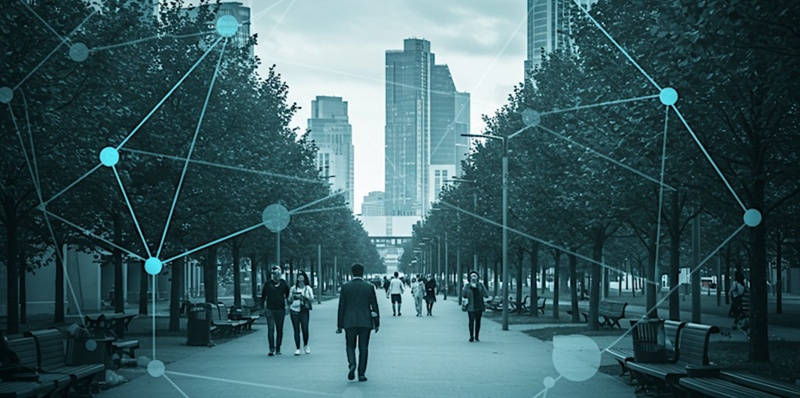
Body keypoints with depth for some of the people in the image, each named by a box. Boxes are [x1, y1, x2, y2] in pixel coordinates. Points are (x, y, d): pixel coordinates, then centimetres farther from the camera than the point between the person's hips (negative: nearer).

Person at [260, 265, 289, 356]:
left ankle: (278, 349, 16)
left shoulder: (283, 283, 4)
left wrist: (286, 306, 3)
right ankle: (272, 349, -11)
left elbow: (288, 295, 12)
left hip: (280, 310, 1)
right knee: (271, 329, -10)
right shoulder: (268, 283, 2)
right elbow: (263, 296, 9)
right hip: (270, 310, -1)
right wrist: (263, 307, 5)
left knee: (279, 330, 6)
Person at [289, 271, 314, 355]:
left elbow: (312, 298, -4)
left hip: (304, 311, -1)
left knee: (305, 329, -5)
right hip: (294, 310, 1)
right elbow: (289, 299, 16)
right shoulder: (293, 288, 9)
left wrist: (303, 296, -18)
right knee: (296, 330, -1)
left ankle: (305, 345, 20)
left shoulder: (308, 288, 5)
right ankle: (297, 348, 5)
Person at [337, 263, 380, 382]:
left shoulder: (346, 287, -2)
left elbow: (341, 307, 0)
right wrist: (376, 323, 9)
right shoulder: (369, 287, -1)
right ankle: (361, 374, 6)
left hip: (350, 323, 0)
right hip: (365, 322, 0)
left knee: (350, 346, 13)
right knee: (363, 348, 7)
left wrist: (340, 325, 5)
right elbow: (374, 306, 1)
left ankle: (352, 365, -12)